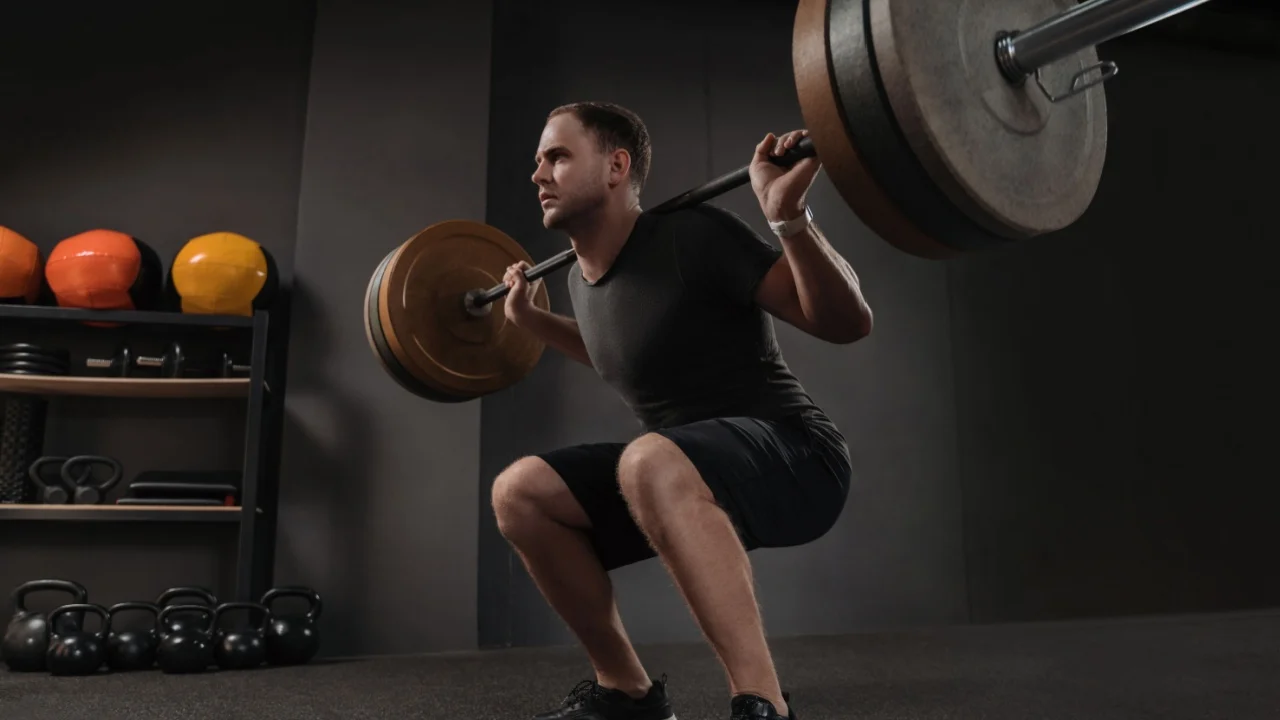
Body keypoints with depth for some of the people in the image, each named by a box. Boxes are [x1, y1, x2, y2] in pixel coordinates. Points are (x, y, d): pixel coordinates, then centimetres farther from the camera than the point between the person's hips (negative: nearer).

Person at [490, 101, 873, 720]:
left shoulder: (692, 237, -17)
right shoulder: (584, 278, 7)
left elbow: (848, 322, -18)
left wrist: (788, 215, -32)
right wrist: (529, 318, 24)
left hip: (797, 459, -8)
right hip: (678, 475, 8)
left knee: (649, 463, -39)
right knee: (518, 492, -2)